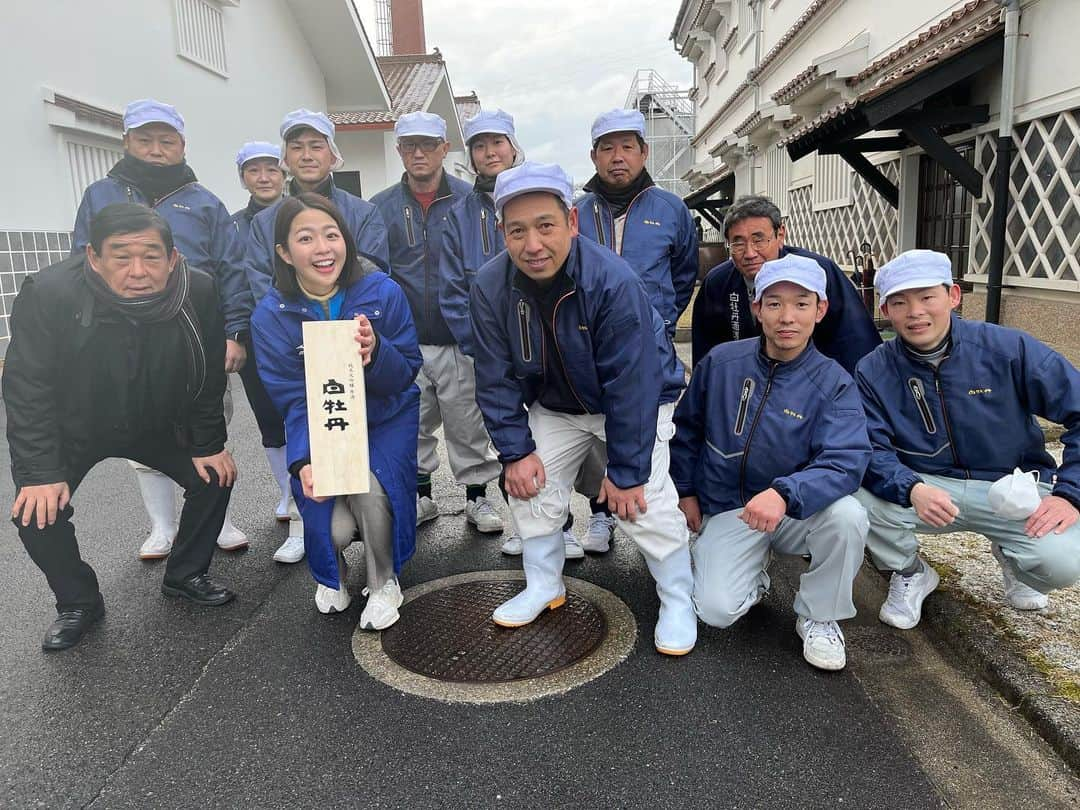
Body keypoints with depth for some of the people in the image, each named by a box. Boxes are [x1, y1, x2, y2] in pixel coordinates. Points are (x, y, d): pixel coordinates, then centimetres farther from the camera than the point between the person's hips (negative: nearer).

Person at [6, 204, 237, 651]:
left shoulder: (199, 293, -24)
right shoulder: (49, 294, -30)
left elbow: (209, 377, -11)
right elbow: (27, 387, -22)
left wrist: (209, 444, -9)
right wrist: (39, 471, -25)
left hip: (157, 425, 2)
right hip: (70, 430, -2)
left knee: (214, 476, -7)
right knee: (37, 510, -15)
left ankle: (185, 575, 16)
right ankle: (77, 602, 11)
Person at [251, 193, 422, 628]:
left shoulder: (384, 292, -17)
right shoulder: (270, 316, -15)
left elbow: (406, 374, -13)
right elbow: (294, 400, -15)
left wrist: (376, 353, -36)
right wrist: (304, 461, -32)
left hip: (386, 418, 0)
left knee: (373, 489, -28)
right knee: (335, 527, -17)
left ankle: (384, 583, 3)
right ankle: (332, 574, 24)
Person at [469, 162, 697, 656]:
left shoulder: (613, 281, -34)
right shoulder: (490, 287, -20)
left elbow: (631, 387, -30)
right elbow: (498, 380, -10)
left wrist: (625, 471, -26)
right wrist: (515, 452, -13)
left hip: (638, 401, -4)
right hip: (553, 406, 5)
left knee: (644, 500, -14)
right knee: (529, 486, 3)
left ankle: (677, 601, 9)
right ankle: (544, 587, 26)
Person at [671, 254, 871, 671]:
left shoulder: (834, 383, -11)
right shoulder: (721, 362, -5)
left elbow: (846, 462, -25)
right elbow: (686, 428, 10)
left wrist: (784, 494, -42)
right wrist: (686, 492, 8)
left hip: (798, 512, 0)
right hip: (726, 510, 1)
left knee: (847, 515, -33)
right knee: (717, 611, -20)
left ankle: (818, 617, -4)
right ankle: (753, 572, 18)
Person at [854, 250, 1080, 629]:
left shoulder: (1008, 349, -10)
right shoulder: (873, 371, -7)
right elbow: (872, 449, -13)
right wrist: (912, 489, -34)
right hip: (926, 487, 1)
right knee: (862, 494, -29)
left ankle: (1010, 555, 14)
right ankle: (909, 573, 5)